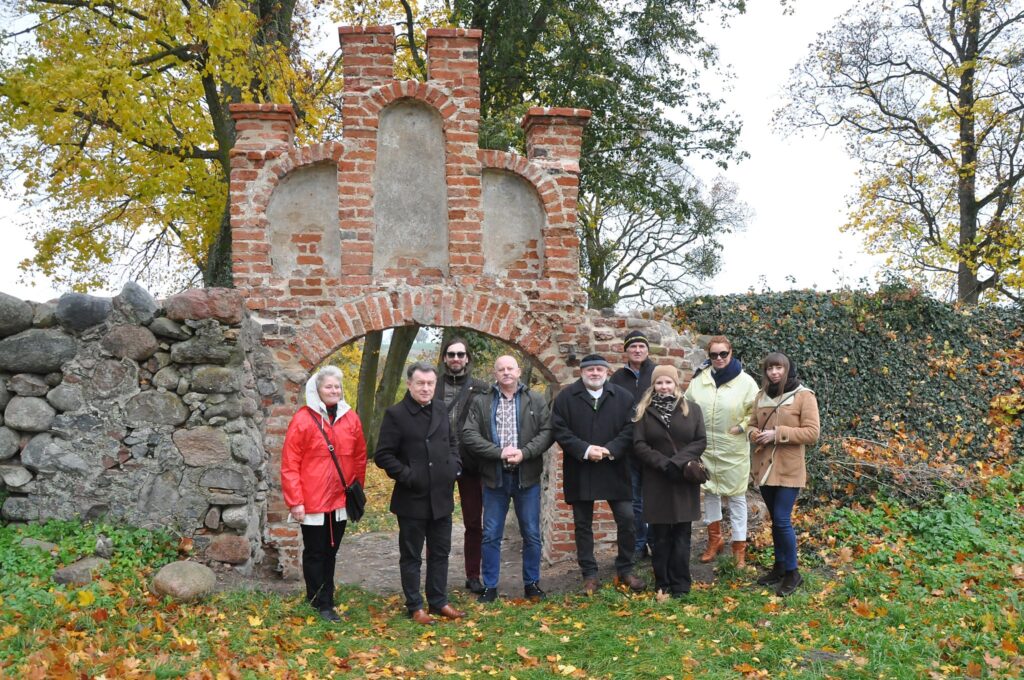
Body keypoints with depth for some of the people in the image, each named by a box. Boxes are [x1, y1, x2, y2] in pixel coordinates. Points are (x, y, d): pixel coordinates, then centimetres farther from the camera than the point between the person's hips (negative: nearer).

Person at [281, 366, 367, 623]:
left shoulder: (351, 419, 3)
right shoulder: (303, 420, -11)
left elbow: (360, 458, 12)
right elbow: (289, 464, -10)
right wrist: (294, 501, -12)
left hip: (340, 501, 5)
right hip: (312, 502, -4)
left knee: (331, 552, 14)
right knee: (315, 553, 6)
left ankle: (324, 601, 26)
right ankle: (320, 603, 17)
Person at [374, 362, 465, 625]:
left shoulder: (441, 409, 8)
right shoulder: (395, 414, -10)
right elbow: (383, 455, -11)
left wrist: (455, 465, 5)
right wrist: (407, 475, -18)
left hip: (442, 496, 6)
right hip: (412, 499, -6)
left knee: (440, 553, 14)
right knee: (411, 556, 7)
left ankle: (439, 602, 26)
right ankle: (415, 607, 17)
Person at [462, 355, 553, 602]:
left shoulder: (536, 401, 4)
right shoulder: (481, 403, 3)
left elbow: (546, 432, -3)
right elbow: (469, 435, -7)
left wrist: (524, 452, -18)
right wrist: (499, 452, -17)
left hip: (527, 477, 0)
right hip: (494, 477, 0)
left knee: (531, 534, 8)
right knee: (491, 535, 6)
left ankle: (532, 583, 22)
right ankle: (490, 586, 17)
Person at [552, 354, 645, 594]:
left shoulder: (623, 397, 4)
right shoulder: (566, 398, 1)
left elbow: (630, 429, -1)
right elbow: (559, 430, -5)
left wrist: (610, 450, -15)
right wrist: (584, 449, -16)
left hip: (614, 470, 1)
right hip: (579, 472, 0)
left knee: (626, 519, 0)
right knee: (583, 524, 7)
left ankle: (625, 569, 18)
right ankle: (589, 574, 18)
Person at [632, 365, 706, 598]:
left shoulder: (692, 410, 6)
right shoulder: (644, 412, 4)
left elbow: (701, 441, 0)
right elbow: (639, 445, -3)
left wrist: (677, 461, -14)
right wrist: (663, 463, -15)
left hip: (685, 479, 0)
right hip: (656, 481, 0)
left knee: (682, 533, 2)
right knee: (660, 535, 3)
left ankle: (680, 584, 9)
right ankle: (662, 584, 12)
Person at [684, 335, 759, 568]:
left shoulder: (745, 381, -9)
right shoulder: (699, 379, -1)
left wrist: (742, 427, -14)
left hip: (733, 449, -4)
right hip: (705, 447, 4)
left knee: (736, 496, 3)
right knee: (709, 492, 16)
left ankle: (739, 546, 14)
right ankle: (715, 539, 34)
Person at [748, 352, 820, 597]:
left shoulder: (803, 396, -8)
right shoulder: (762, 396, 10)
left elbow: (812, 432, -13)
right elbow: (753, 425, 18)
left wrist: (777, 434, -20)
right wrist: (756, 435, -6)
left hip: (789, 469, -6)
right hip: (765, 466, 6)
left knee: (782, 520, -8)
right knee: (775, 520, 15)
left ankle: (792, 572, 7)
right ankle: (779, 566, 28)